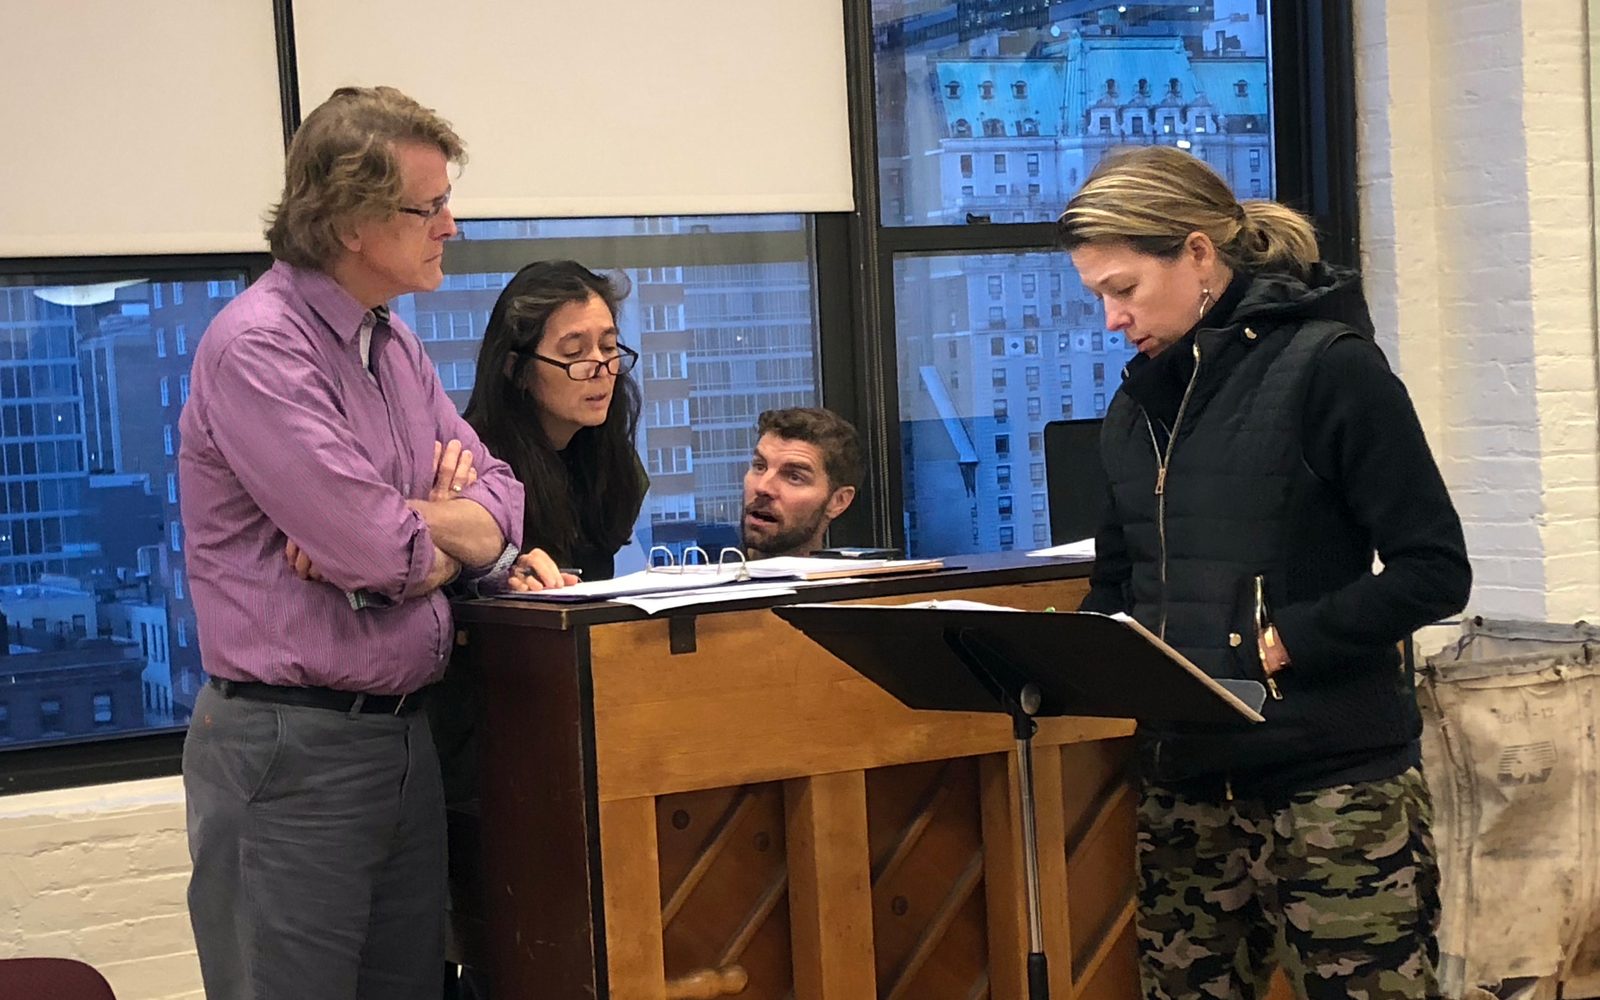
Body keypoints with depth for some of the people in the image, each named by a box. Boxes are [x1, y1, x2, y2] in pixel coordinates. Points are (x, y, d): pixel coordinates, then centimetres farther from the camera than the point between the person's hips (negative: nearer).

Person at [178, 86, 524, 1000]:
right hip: (293, 749, -8)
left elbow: (501, 504, 9)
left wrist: (399, 533, -11)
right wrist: (445, 527, 2)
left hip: (406, 740, 8)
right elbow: (378, 549, -22)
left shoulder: (398, 347, 13)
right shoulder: (259, 346, -15)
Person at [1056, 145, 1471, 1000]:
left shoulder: (1325, 365, -8)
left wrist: (1283, 641, -17)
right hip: (1184, 784, 6)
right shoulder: (1135, 408, 12)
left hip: (1332, 778, -6)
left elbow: (1434, 571, -10)